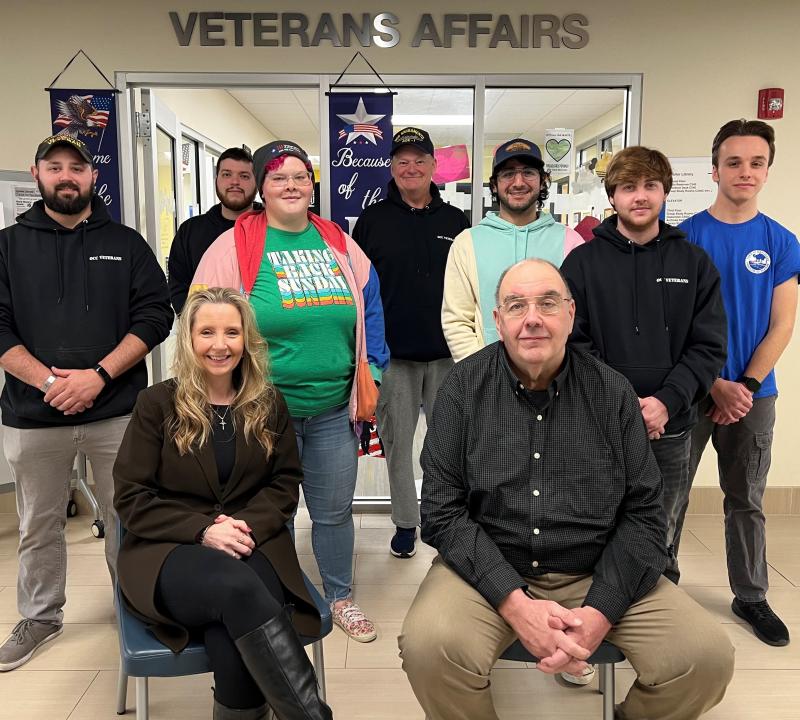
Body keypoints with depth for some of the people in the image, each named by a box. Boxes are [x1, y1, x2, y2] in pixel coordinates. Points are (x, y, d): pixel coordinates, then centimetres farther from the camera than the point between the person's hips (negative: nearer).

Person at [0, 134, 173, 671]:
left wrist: (99, 375, -14)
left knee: (125, 520, 10)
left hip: (116, 411, -1)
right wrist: (46, 380, -15)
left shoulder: (126, 243, 5)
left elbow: (154, 316, -3)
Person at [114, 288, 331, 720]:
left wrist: (246, 526, -12)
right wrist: (204, 531, -16)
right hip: (168, 552, -1)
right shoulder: (156, 404, 2)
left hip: (252, 545, 2)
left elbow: (285, 483, 9)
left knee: (232, 646, -32)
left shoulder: (269, 404, 9)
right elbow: (131, 499, -1)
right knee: (238, 587, -36)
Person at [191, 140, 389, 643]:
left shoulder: (339, 243, 7)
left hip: (334, 409, 4)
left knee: (335, 510, 16)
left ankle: (341, 597, 37)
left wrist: (370, 376, 9)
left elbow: (369, 308, 14)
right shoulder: (234, 246, -5)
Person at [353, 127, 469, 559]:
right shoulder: (373, 220, 3)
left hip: (447, 355, 1)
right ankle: (405, 523, 24)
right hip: (393, 356, -1)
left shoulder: (455, 221, 7)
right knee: (397, 442, 8)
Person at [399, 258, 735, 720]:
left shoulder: (612, 392, 1)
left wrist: (599, 612, -14)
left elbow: (643, 512, -1)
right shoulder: (464, 388, -4)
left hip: (599, 573, 2)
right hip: (489, 570, -1)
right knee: (430, 646, -30)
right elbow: (444, 511, -8)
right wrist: (515, 605, -19)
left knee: (707, 656, -17)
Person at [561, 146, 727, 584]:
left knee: (661, 548, 14)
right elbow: (573, 344, -5)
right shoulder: (583, 262, 2)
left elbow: (709, 347, 0)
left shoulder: (694, 263, 6)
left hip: (671, 431, 2)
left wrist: (667, 403, -15)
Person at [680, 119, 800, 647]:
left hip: (755, 394, 2)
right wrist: (717, 385, -11)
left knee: (748, 501, 13)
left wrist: (745, 387, -10)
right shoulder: (686, 237, -4)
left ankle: (751, 597, 27)